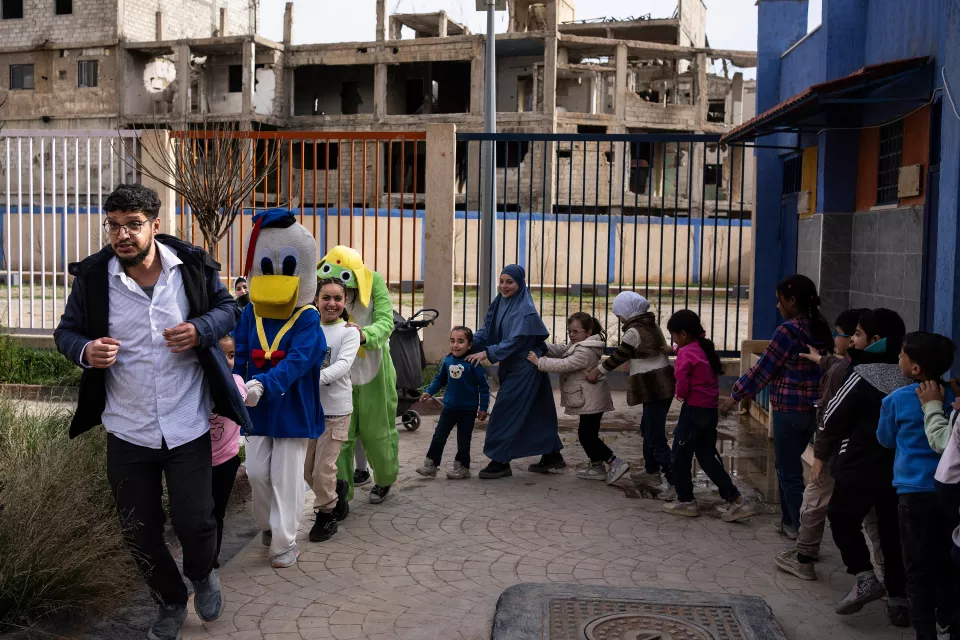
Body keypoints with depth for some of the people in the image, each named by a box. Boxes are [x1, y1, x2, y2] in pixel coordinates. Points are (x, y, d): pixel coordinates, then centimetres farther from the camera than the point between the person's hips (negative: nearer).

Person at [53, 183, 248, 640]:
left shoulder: (191, 266, -8)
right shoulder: (92, 276, -7)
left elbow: (228, 307, 5)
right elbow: (66, 331, 5)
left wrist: (201, 329, -16)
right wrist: (85, 350, -19)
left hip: (188, 428, -1)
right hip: (127, 432, 2)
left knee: (194, 522, 3)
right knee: (139, 533, 13)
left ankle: (203, 576, 40)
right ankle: (171, 601, 41)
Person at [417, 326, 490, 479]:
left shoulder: (473, 363, -16)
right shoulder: (447, 361, -3)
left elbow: (483, 387, -10)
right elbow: (439, 379, 12)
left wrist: (483, 408, -10)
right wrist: (429, 392, 0)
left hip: (468, 410, -4)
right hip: (449, 407, 4)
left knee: (463, 440, 9)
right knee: (438, 437, 8)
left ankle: (462, 467, 23)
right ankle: (430, 465, 16)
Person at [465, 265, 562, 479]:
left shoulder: (525, 310, -18)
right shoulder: (499, 303, 6)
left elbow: (515, 341, -24)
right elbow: (486, 330, 4)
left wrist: (487, 353, -29)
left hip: (523, 368, -8)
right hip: (510, 366, 8)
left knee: (505, 412, -7)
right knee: (535, 413, 15)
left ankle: (501, 461, 2)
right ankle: (552, 455, 26)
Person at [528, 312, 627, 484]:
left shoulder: (585, 352, -22)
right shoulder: (577, 345, 12)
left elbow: (563, 365, -26)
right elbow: (560, 350, 12)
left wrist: (538, 361, -23)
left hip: (592, 402, -11)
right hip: (589, 400, 11)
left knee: (586, 435, -8)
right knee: (588, 434, 16)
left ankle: (615, 463, -8)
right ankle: (597, 467, 24)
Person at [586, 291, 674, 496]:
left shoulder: (634, 331, -14)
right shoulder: (651, 325, 12)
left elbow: (618, 357, -7)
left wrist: (597, 372, 7)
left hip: (653, 388, -10)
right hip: (663, 384, 10)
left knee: (656, 438, -7)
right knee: (648, 429, 23)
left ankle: (675, 483, -9)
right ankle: (652, 473, 35)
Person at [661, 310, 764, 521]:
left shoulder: (685, 353, -14)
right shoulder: (707, 349, 12)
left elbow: (682, 384, -19)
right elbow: (716, 372, 19)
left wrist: (680, 395, 1)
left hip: (694, 410, -8)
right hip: (711, 410, 8)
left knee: (680, 456, 7)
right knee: (708, 457, 12)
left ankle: (686, 501, 16)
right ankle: (736, 501, 8)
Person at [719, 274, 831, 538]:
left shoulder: (788, 330, -16)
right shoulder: (821, 329, 6)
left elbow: (763, 369, -12)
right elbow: (824, 367, 13)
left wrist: (735, 396, -4)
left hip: (789, 409, -8)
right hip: (813, 408, 8)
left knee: (789, 471, 3)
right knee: (788, 465, 21)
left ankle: (803, 532, 6)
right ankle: (788, 520, 31)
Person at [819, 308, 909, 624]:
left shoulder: (862, 375, -14)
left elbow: (835, 415, -8)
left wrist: (821, 453, 5)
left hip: (862, 464, -6)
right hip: (901, 466, 6)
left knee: (842, 516, 12)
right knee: (893, 529, 12)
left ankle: (865, 578, -2)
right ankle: (899, 598, 14)